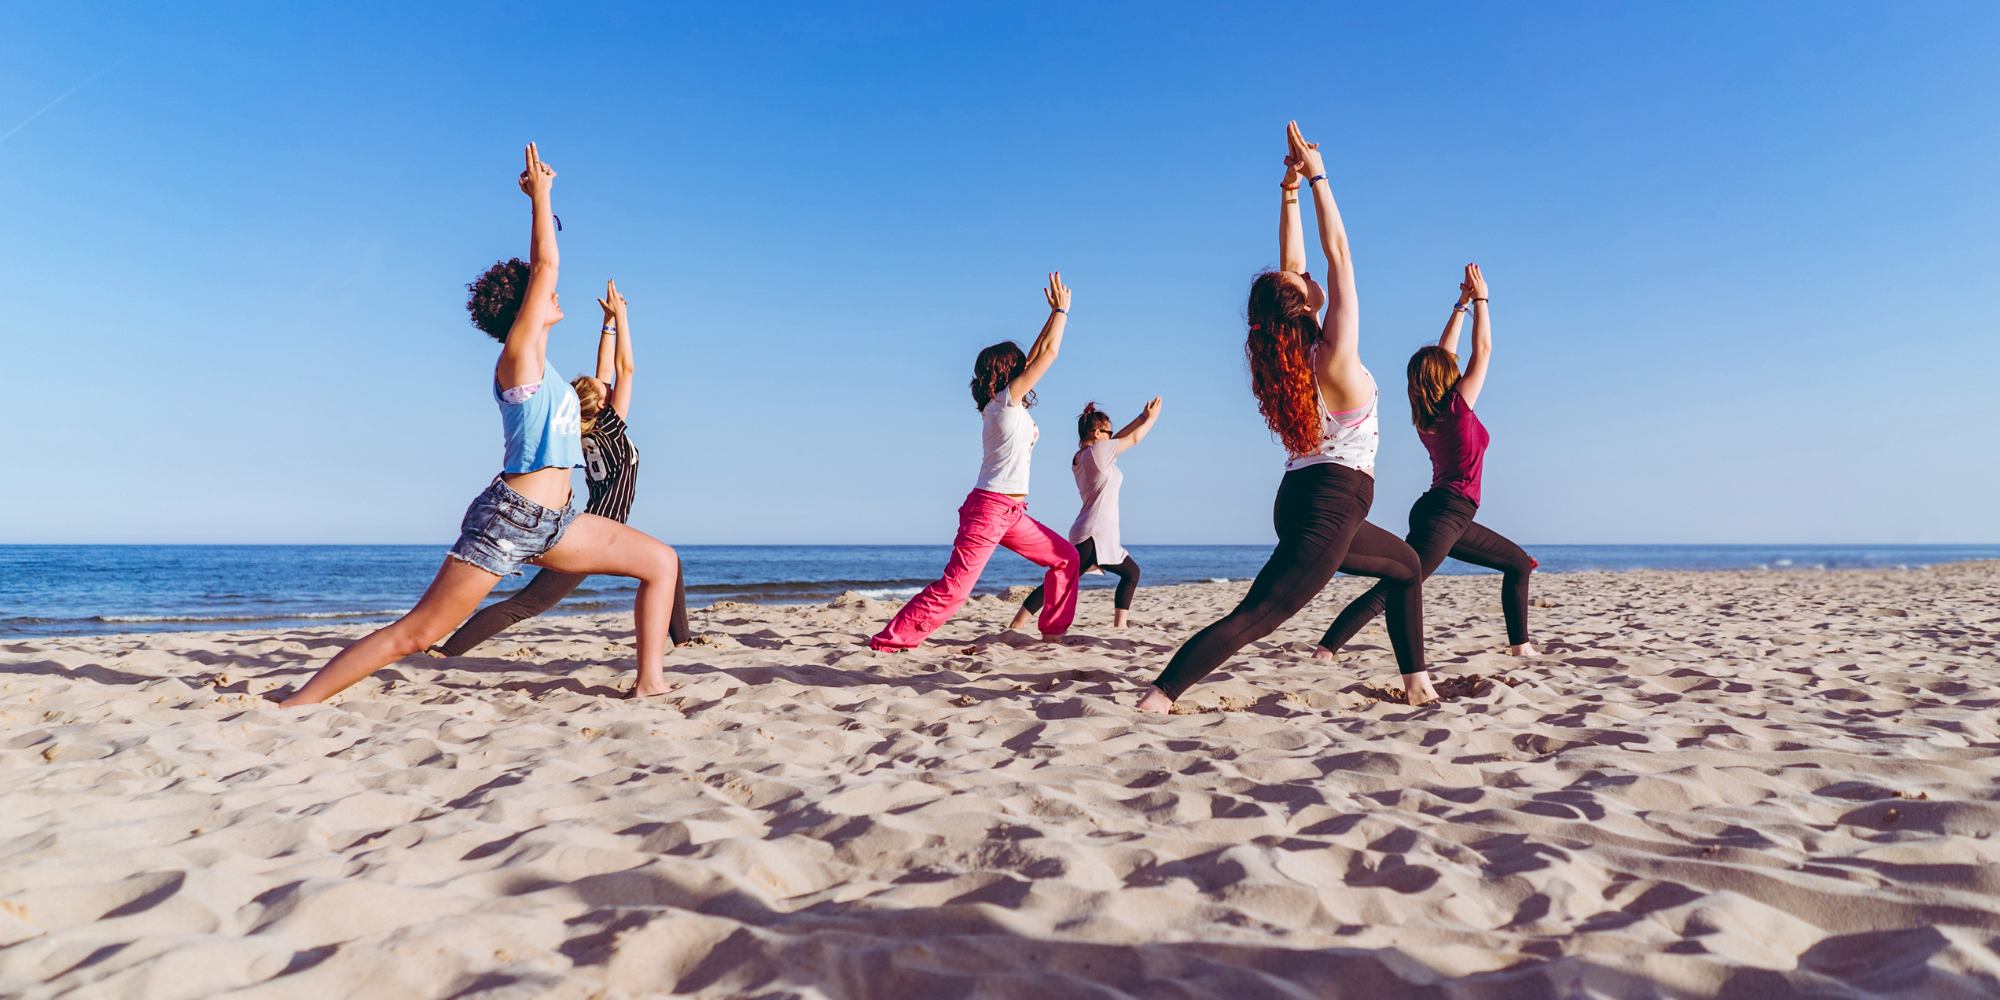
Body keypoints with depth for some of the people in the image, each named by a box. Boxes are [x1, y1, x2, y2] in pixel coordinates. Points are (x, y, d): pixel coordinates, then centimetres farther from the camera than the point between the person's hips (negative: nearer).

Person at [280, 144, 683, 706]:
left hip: (552, 523, 9)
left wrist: (542, 204, 30)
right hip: (509, 516, -9)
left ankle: (649, 682, 1)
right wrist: (540, 197, -1)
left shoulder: (534, 357, 16)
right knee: (416, 633, -6)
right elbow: (545, 267, -9)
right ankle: (295, 705, 6)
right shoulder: (518, 353, -5)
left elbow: (537, 271, 25)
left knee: (662, 562, 2)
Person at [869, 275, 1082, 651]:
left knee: (1066, 556, 13)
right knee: (954, 587, -14)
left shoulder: (1004, 403, 15)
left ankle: (1055, 630, 20)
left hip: (1010, 513, 10)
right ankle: (887, 641, -10)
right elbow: (1048, 353, -7)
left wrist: (1054, 314, 25)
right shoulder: (1008, 398, -8)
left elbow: (1035, 356, 24)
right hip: (990, 507, -10)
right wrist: (1061, 310, 4)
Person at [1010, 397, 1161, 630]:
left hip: (1099, 534, 10)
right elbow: (1133, 439, 5)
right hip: (1095, 534, -10)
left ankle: (1119, 625, 17)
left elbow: (1118, 439, 28)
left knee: (1131, 573, 20)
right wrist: (1152, 418, 21)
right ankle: (1014, 627, -19)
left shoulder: (1080, 457, 16)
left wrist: (1142, 417, 27)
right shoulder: (1098, 450, -8)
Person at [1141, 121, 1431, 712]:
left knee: (1405, 565, 27)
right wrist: (1316, 178, -5)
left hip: (1300, 503, 9)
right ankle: (1157, 699, -19)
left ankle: (1416, 682, 30)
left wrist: (1290, 188, 11)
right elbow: (1338, 253, -8)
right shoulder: (1336, 353, -14)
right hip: (1331, 504, -9)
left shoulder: (1286, 359, 4)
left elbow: (1290, 263, 11)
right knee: (1253, 618, -11)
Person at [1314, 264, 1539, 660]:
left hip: (1448, 514, 9)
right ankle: (1326, 648, -23)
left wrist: (1461, 306, 26)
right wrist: (1480, 300, 7)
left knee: (1519, 563, 19)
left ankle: (1520, 643, 19)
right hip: (1447, 512, -9)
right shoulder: (1457, 405, -9)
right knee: (1391, 589, -16)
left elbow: (1443, 353, 22)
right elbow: (1483, 350, 0)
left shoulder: (1426, 414, 10)